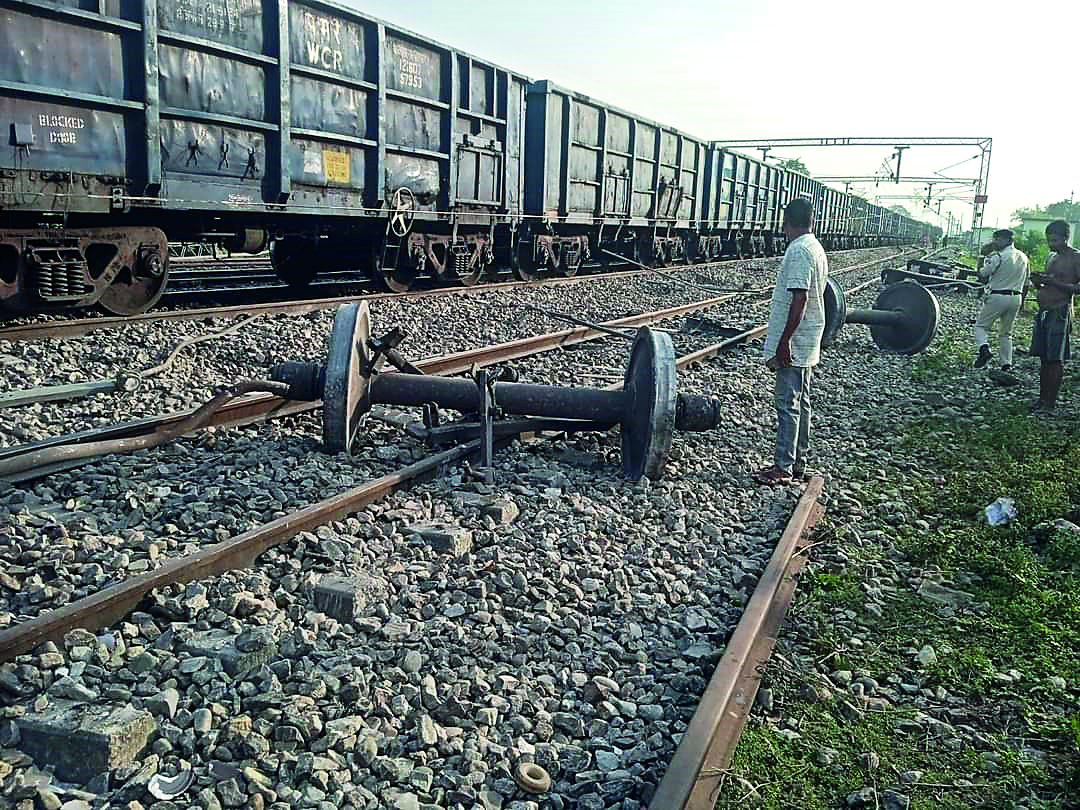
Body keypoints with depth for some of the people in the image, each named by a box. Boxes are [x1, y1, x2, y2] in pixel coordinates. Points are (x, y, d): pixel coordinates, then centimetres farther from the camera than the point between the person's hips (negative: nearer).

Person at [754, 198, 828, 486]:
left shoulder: (798, 250, -17)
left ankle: (783, 467, -1)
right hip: (808, 343, 10)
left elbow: (800, 299, -24)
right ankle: (798, 462, 23)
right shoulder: (816, 248, 13)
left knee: (788, 404, -5)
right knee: (800, 403, 14)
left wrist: (784, 341, -22)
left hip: (794, 344, -10)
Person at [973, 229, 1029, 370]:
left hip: (998, 296, -6)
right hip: (1016, 298, 6)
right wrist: (1021, 303, 24)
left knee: (981, 325, 6)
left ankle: (984, 348, -19)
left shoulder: (998, 257, -13)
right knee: (1006, 332, 16)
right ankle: (1006, 363, 12)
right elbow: (1025, 284, 16)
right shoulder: (1023, 258, 11)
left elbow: (982, 275, -7)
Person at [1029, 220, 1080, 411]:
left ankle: (1051, 402, -1)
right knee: (1043, 357, 10)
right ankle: (1042, 397, 16)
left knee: (1055, 359, -5)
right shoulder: (1053, 258, 17)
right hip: (1043, 312, 8)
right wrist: (1038, 282, 5)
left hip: (1060, 313, -8)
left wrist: (1054, 282, -22)